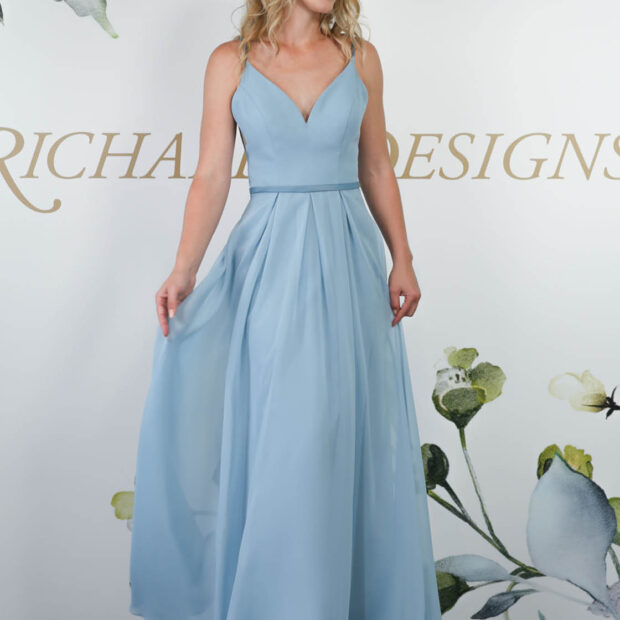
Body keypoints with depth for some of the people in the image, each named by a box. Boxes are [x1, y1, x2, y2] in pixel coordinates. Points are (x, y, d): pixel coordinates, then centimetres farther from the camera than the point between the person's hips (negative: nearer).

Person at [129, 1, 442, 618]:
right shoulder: (231, 62, 1)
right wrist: (184, 268, -15)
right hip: (269, 263, -2)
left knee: (352, 430, 7)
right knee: (278, 437, 2)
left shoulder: (360, 56, 6)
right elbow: (211, 177, -4)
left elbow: (376, 169, 10)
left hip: (348, 258, 2)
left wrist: (402, 260, 5)